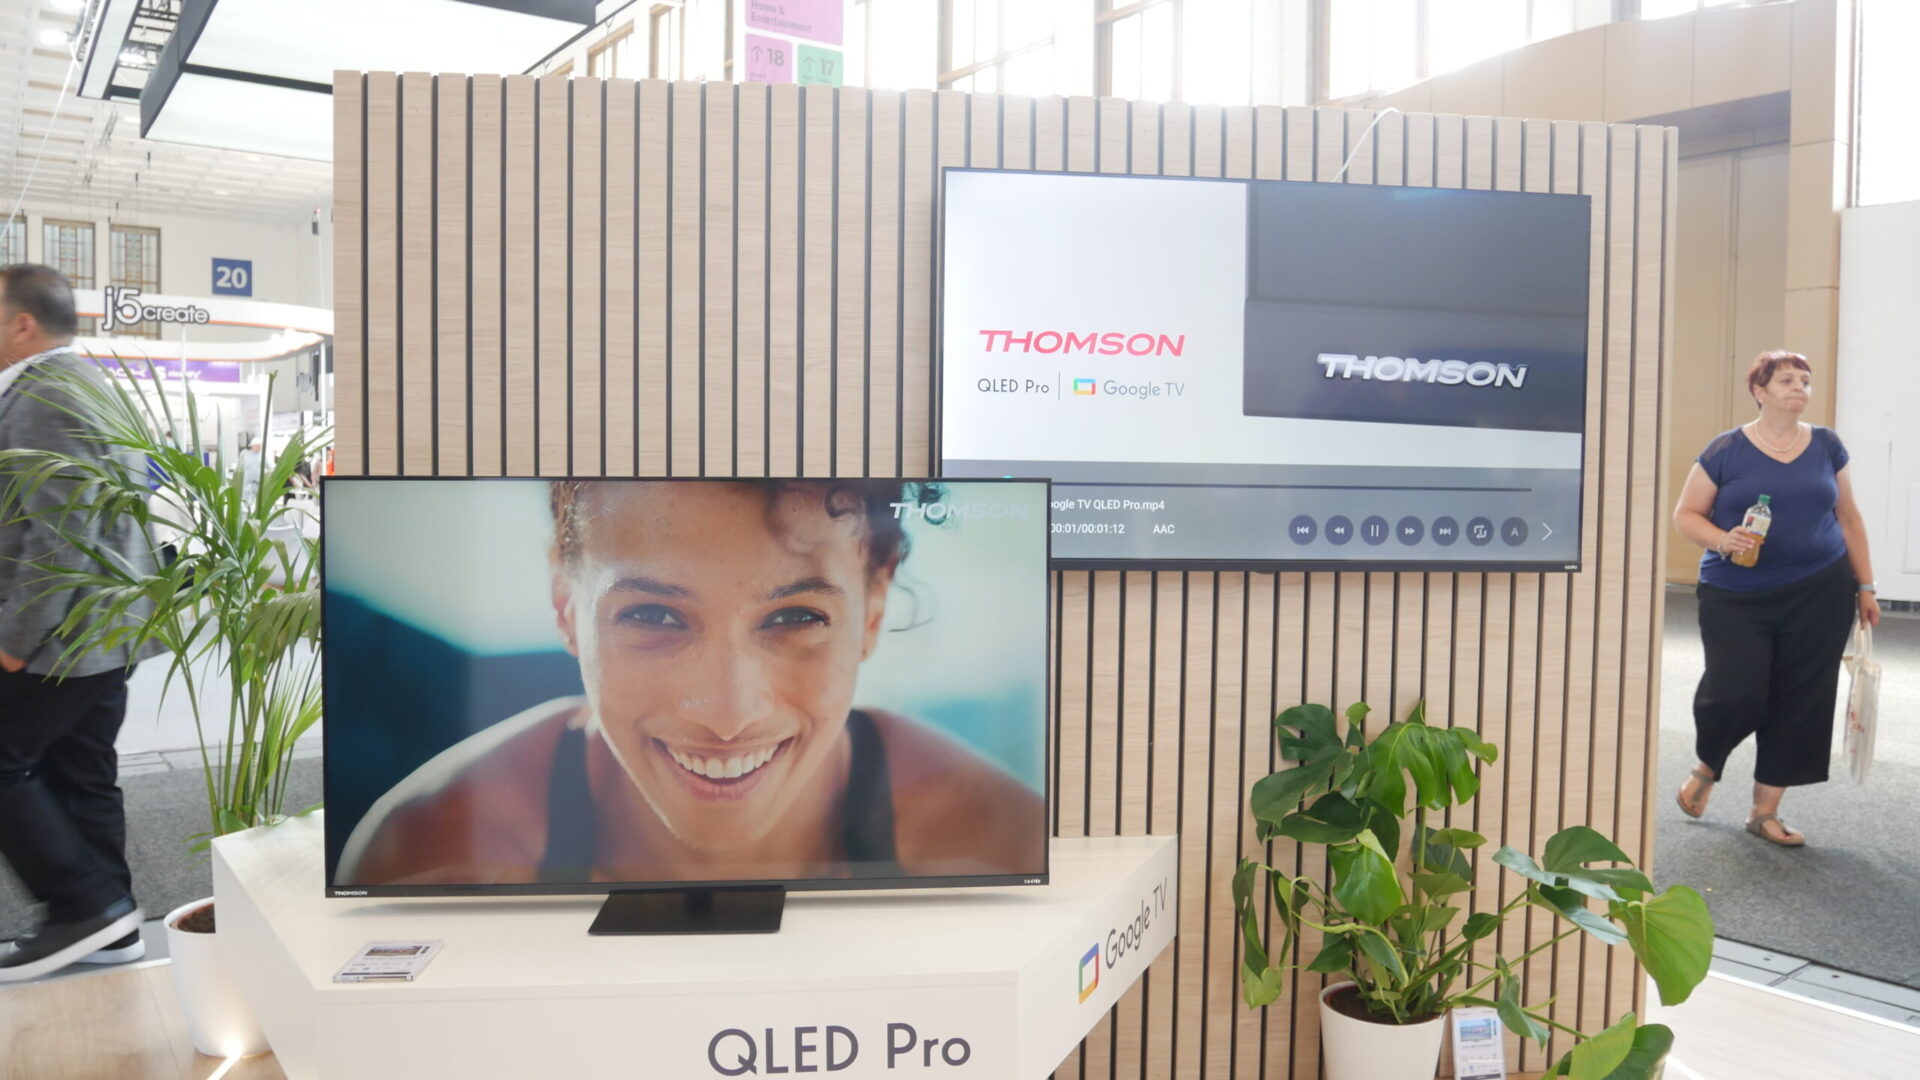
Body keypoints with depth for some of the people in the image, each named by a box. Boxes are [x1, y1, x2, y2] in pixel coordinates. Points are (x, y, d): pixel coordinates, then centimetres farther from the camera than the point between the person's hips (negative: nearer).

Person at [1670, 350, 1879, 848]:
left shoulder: (1827, 446, 8)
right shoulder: (1726, 450, -2)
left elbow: (1848, 517, 14)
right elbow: (1686, 514, 0)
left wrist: (1865, 586, 13)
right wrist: (1722, 540, -20)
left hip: (1819, 596, 3)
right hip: (1736, 598, -3)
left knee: (1800, 701, 3)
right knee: (1735, 693, -11)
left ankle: (1765, 811, 17)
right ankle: (1707, 768, 22)